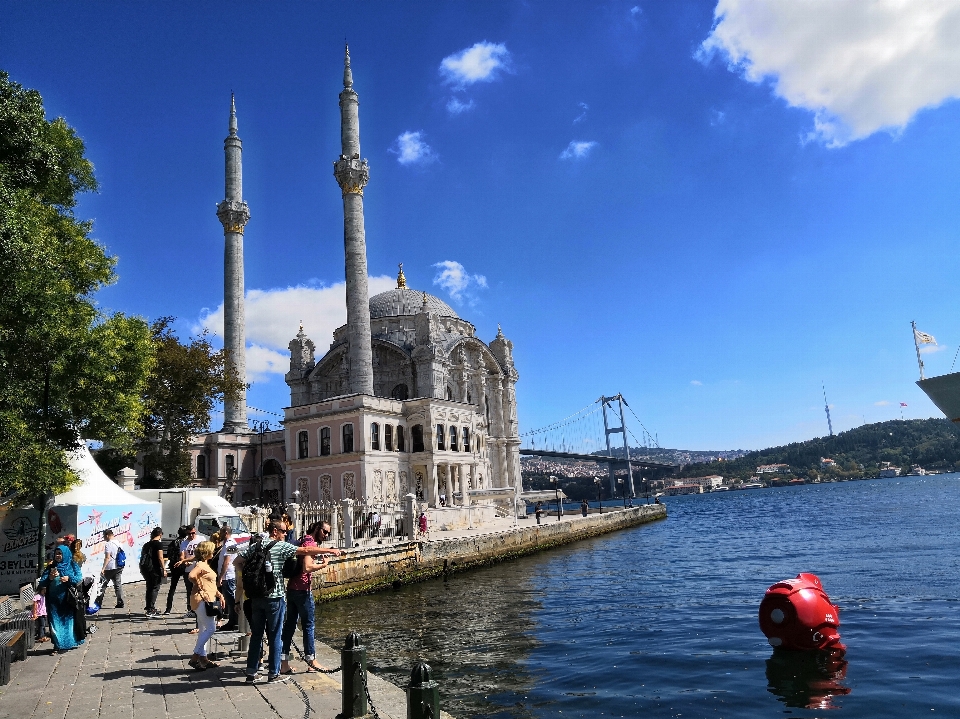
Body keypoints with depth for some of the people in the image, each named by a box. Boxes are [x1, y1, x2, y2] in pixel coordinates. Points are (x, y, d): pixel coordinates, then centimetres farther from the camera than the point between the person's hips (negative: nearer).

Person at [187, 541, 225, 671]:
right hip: (202, 600, -10)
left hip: (207, 601, 10)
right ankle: (195, 658, -5)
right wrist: (200, 589, -22)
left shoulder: (205, 565, 17)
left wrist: (219, 595, 14)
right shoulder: (200, 565, -14)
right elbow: (191, 576, -34)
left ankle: (203, 659, 19)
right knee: (210, 628, -10)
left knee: (204, 630, 13)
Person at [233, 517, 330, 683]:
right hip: (274, 597, -6)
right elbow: (306, 550, -13)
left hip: (256, 597, 6)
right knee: (274, 635, 4)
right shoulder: (281, 546, -10)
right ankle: (274, 673, 11)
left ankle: (251, 673, 16)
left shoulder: (254, 546, 7)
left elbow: (237, 562, 7)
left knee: (256, 634, 13)